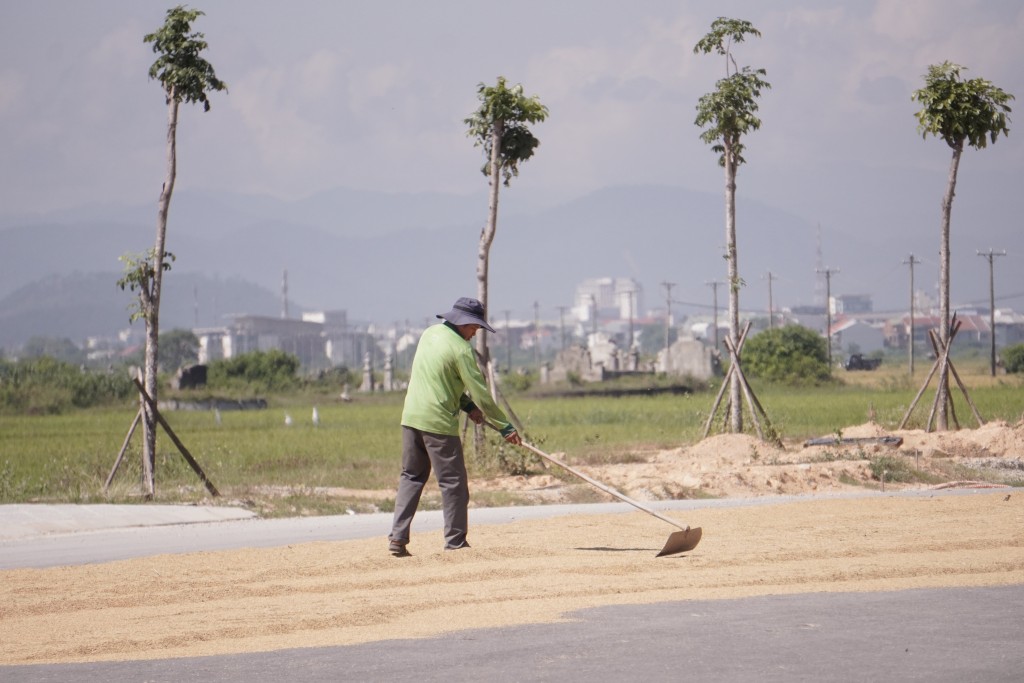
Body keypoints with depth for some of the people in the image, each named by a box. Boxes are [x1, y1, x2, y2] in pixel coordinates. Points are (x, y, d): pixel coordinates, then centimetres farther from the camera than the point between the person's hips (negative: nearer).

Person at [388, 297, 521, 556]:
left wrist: (467, 405, 11)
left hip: (411, 417, 7)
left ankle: (397, 537, 6)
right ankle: (455, 542, 1)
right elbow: (480, 393, -13)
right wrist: (505, 426, -7)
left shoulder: (430, 333, 10)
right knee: (453, 483, 1)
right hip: (438, 422, -7)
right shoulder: (461, 349, -13)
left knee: (411, 477, 14)